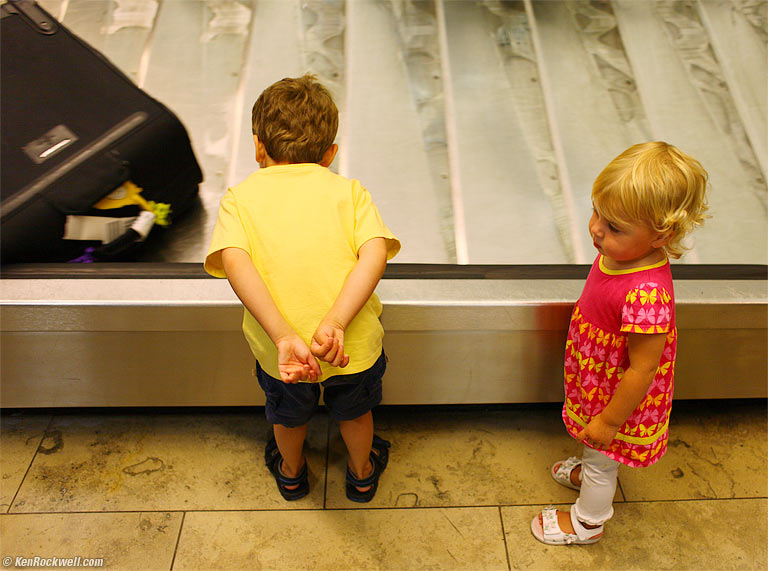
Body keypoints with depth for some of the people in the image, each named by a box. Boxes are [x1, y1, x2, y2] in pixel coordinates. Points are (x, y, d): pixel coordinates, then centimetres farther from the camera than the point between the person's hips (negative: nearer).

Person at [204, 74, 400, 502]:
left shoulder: (240, 197, -1)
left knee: (289, 418, 33)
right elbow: (375, 254, -17)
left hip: (280, 352, 1)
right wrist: (336, 323, -25)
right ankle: (363, 475, 59)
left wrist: (284, 337, -27)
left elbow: (235, 262, -19)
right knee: (356, 414, 32)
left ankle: (291, 474, 62)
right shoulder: (349, 191, 0)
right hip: (355, 346, 0)